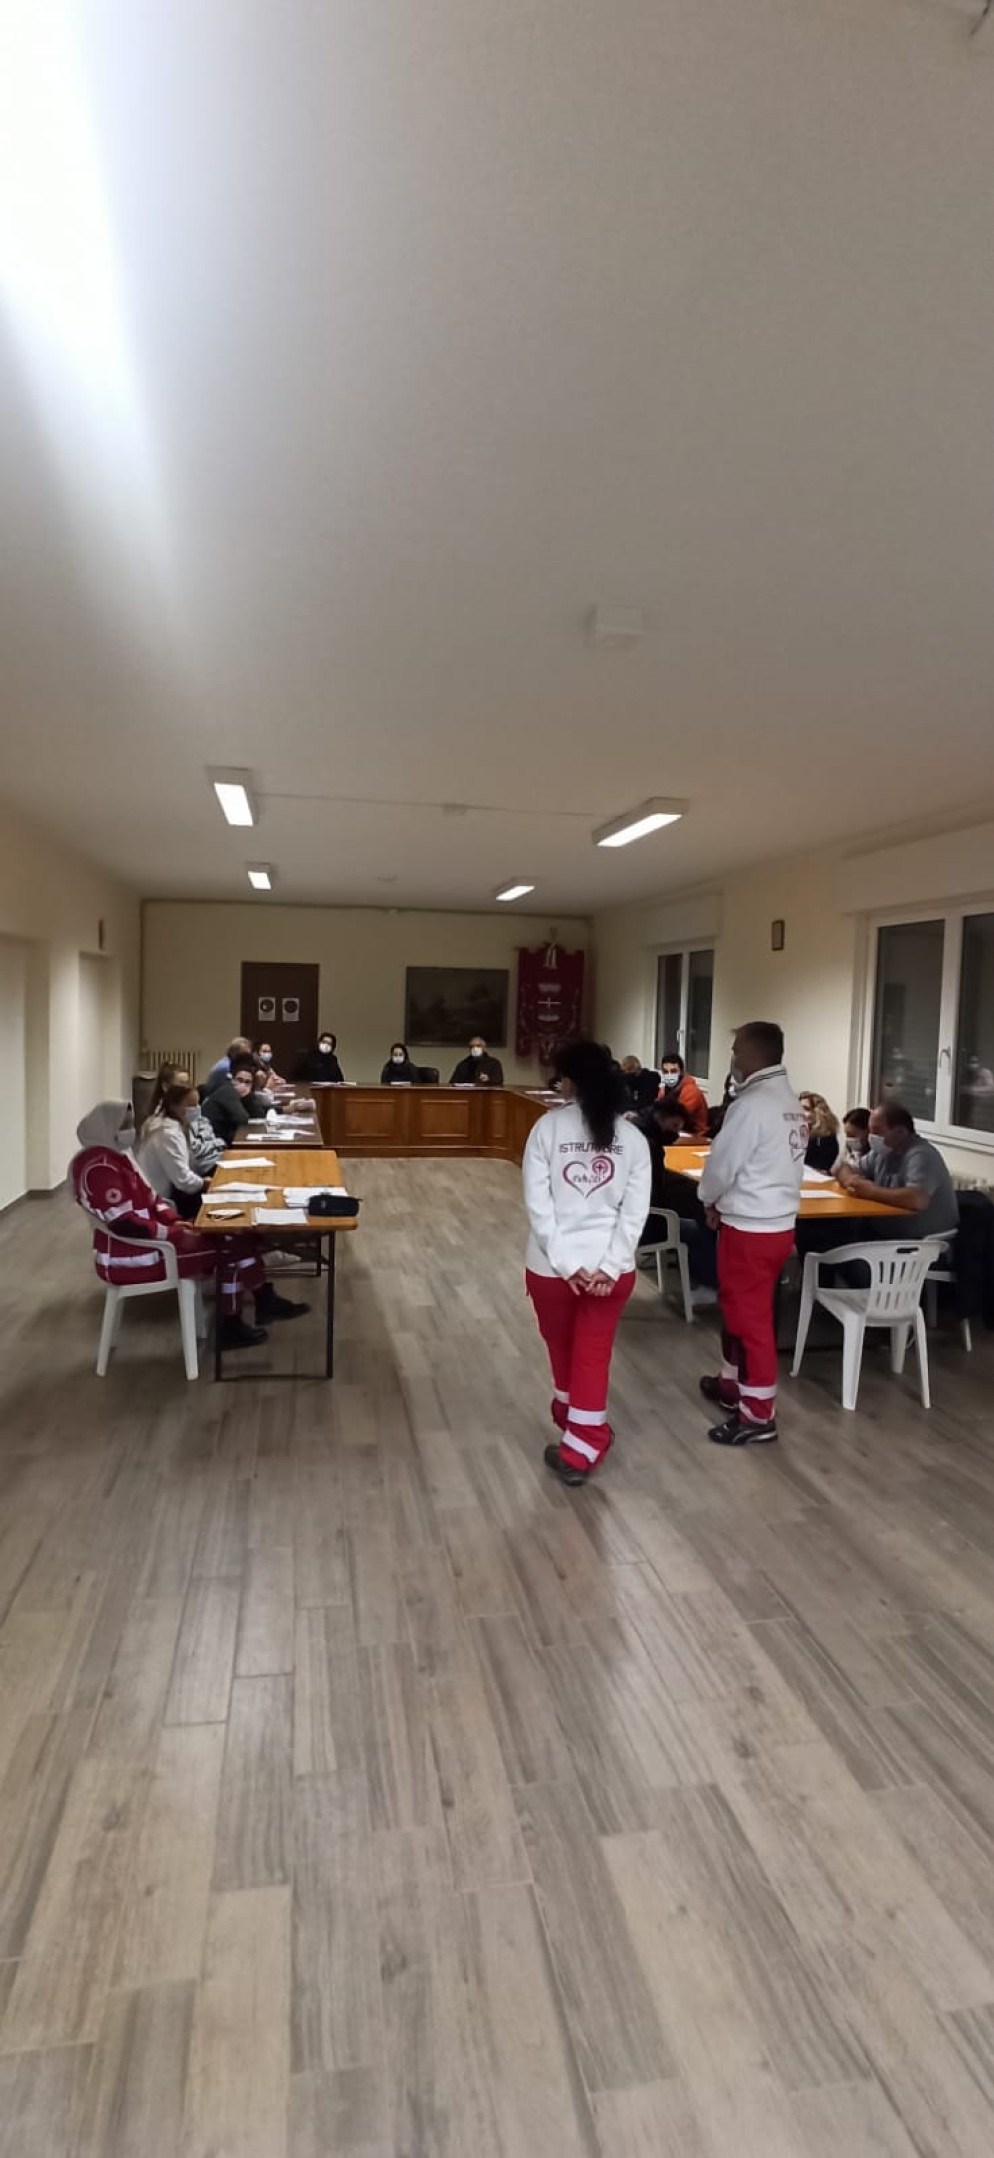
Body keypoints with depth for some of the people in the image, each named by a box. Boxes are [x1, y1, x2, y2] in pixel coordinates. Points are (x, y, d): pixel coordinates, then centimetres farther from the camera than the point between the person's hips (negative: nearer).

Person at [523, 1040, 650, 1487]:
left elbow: (537, 1204, -14)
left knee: (561, 1347, 21)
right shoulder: (632, 1137, -1)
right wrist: (609, 1266, -8)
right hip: (610, 1267, 1)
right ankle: (580, 1449, 19)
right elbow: (635, 1212, -7)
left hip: (551, 1265, -1)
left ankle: (575, 1423, 41)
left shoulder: (548, 1127, -8)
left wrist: (566, 1262, -12)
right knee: (593, 1356, 13)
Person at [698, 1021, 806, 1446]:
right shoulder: (791, 1103, 7)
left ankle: (758, 1414, 13)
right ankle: (734, 1383, 38)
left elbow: (721, 1165, -15)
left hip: (749, 1228, -9)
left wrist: (709, 1201, 5)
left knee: (749, 1316, 2)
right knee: (737, 1306, 23)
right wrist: (724, 1201, 11)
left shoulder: (751, 1105, -21)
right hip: (778, 1222, 9)